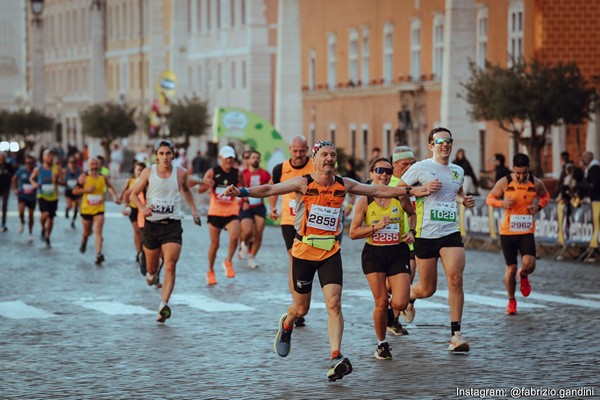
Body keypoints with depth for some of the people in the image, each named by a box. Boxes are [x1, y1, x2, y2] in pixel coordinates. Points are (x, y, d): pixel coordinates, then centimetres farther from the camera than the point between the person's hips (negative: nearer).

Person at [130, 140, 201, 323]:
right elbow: (133, 194, 4)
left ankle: (163, 305, -25)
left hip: (172, 225, -1)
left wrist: (193, 209, 16)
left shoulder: (180, 173, 1)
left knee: (170, 267, -18)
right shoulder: (148, 172, -2)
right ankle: (151, 272, 51)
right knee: (152, 269, 14)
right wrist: (142, 207, -15)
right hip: (152, 224, 1)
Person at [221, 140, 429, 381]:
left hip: (330, 253, 2)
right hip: (303, 252, -2)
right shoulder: (303, 183, -9)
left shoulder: (343, 185, 2)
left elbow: (377, 191, 10)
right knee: (301, 308, 10)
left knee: (334, 304, -13)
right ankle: (286, 325, 46)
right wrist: (241, 192, -33)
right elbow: (270, 190, -18)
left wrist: (410, 191, 8)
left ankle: (336, 359, -17)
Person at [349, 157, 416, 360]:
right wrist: (375, 227, -17)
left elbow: (412, 214, 20)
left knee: (399, 304, -11)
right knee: (381, 303, -3)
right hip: (374, 253, -1)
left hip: (398, 252, 1)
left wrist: (411, 231, 2)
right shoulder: (365, 201, -5)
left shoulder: (400, 197, -1)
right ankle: (381, 344, 18)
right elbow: (353, 233, -4)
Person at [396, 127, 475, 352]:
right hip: (425, 234, -3)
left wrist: (464, 201, 9)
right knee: (427, 289, 6)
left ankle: (455, 334, -12)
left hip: (450, 233, 3)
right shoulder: (420, 168, -4)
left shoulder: (458, 171, 13)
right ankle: (408, 297, 44)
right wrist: (423, 189, -16)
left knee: (455, 279, -17)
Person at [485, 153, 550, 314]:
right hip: (507, 231, -1)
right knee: (511, 268, 2)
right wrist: (502, 203, -18)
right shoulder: (504, 183, -7)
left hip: (527, 231, 1)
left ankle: (523, 276, 21)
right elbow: (489, 198, 3)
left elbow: (546, 196, 16)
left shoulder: (536, 183, -3)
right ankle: (511, 301, 24)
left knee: (529, 264, -18)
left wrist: (538, 206, -5)